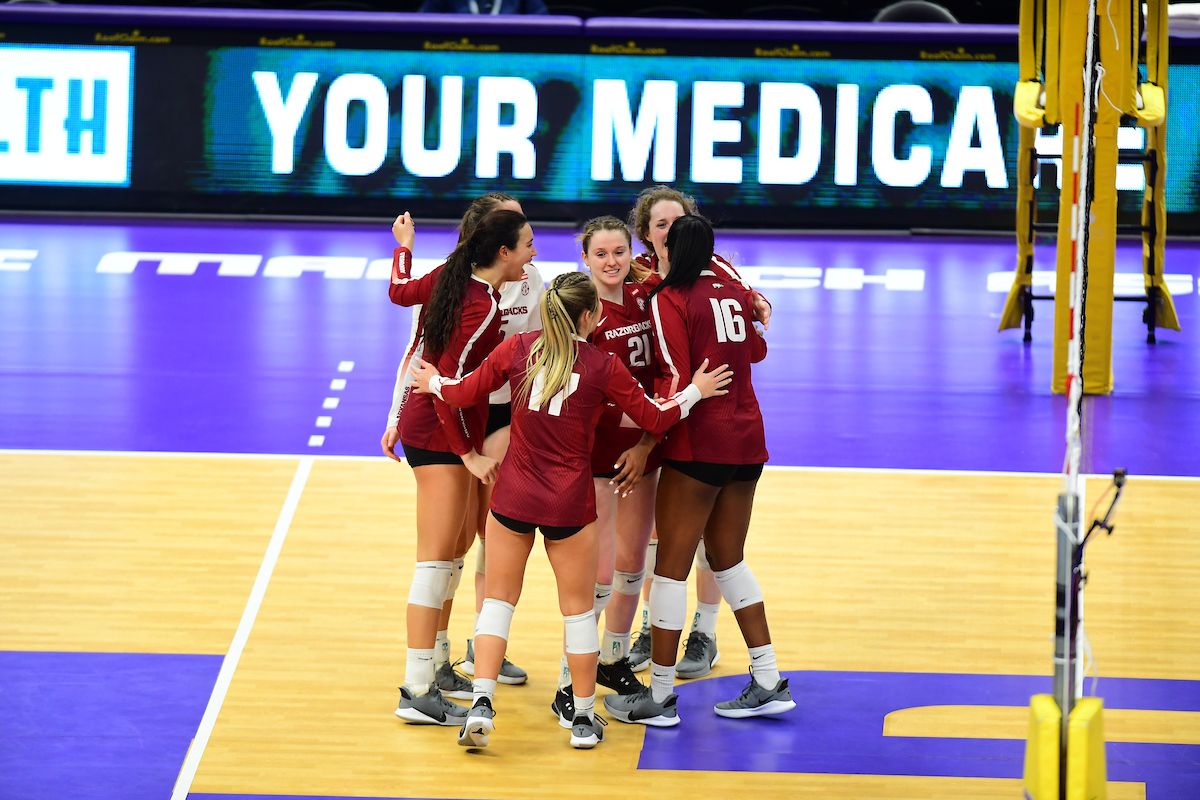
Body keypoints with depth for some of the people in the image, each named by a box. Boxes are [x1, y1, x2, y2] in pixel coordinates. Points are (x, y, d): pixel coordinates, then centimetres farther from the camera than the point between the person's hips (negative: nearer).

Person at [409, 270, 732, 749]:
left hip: (513, 496, 2)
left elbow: (466, 392, 6)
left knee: (498, 599, 10)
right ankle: (584, 718, 16)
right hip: (570, 503, -2)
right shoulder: (602, 367, -8)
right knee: (578, 608, 10)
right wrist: (695, 392, 15)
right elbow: (654, 418, -1)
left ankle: (482, 704, -3)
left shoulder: (518, 349, -3)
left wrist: (435, 383, 27)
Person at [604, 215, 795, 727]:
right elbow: (757, 351, 27)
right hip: (748, 439, 7)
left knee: (671, 565, -1)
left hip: (698, 443, -7)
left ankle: (660, 696, 1)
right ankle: (769, 682, 16)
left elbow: (675, 380, -17)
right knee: (728, 559, 18)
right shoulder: (734, 292, 9)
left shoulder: (669, 299, -9)